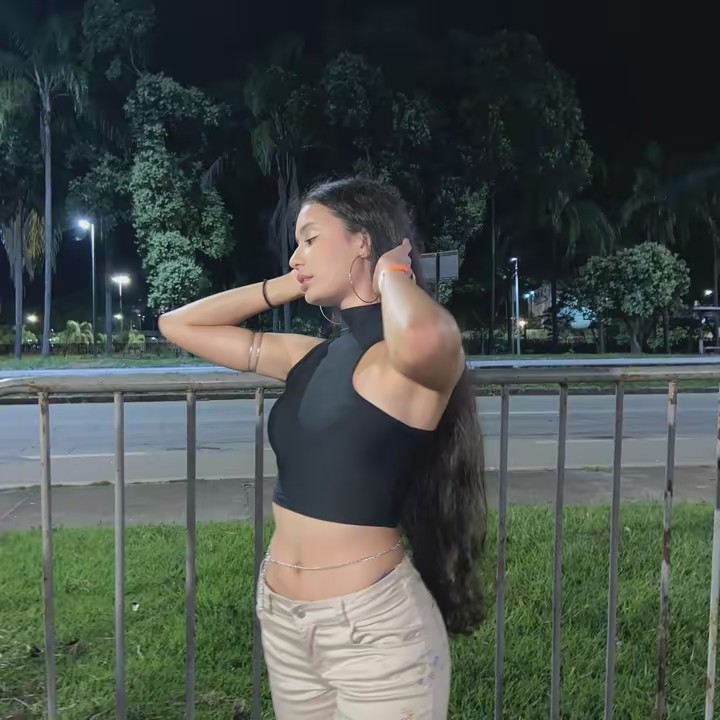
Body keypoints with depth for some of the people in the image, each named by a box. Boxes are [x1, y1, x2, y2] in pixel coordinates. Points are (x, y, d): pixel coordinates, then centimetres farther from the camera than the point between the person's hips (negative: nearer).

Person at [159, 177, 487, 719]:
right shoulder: (309, 358, 5)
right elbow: (178, 325, 12)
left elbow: (421, 338, -41)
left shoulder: (409, 360, -15)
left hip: (374, 625, -7)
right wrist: (287, 286, 3)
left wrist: (392, 271, -19)